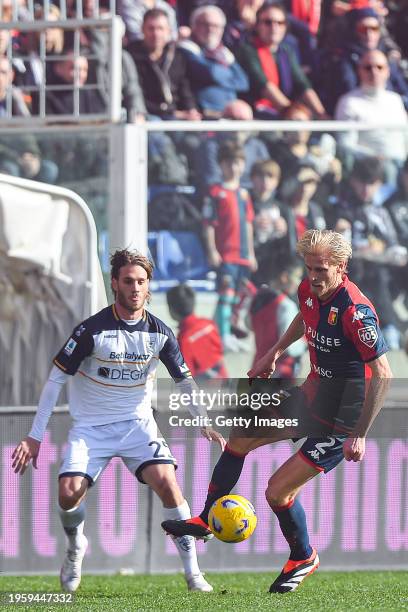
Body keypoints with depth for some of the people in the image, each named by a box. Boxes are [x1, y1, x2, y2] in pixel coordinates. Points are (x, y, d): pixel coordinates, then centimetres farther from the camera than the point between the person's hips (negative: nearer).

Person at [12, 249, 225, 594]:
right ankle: (75, 547, 16)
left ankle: (193, 573, -14)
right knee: (69, 493, -21)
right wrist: (35, 436, -10)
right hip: (91, 427, -1)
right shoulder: (92, 330, -13)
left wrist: (207, 424, 3)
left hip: (138, 424, 1)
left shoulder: (159, 333, -4)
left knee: (167, 481, -22)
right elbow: (56, 380, -8)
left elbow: (185, 381, 10)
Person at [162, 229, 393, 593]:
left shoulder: (356, 311, -30)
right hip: (311, 395, 9)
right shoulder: (309, 290, -5)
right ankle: (205, 522, 32)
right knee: (239, 439, 16)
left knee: (278, 491, -8)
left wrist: (360, 435, -28)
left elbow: (383, 374, -28)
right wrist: (275, 352, 18)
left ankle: (303, 559, 19)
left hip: (340, 419, -9)